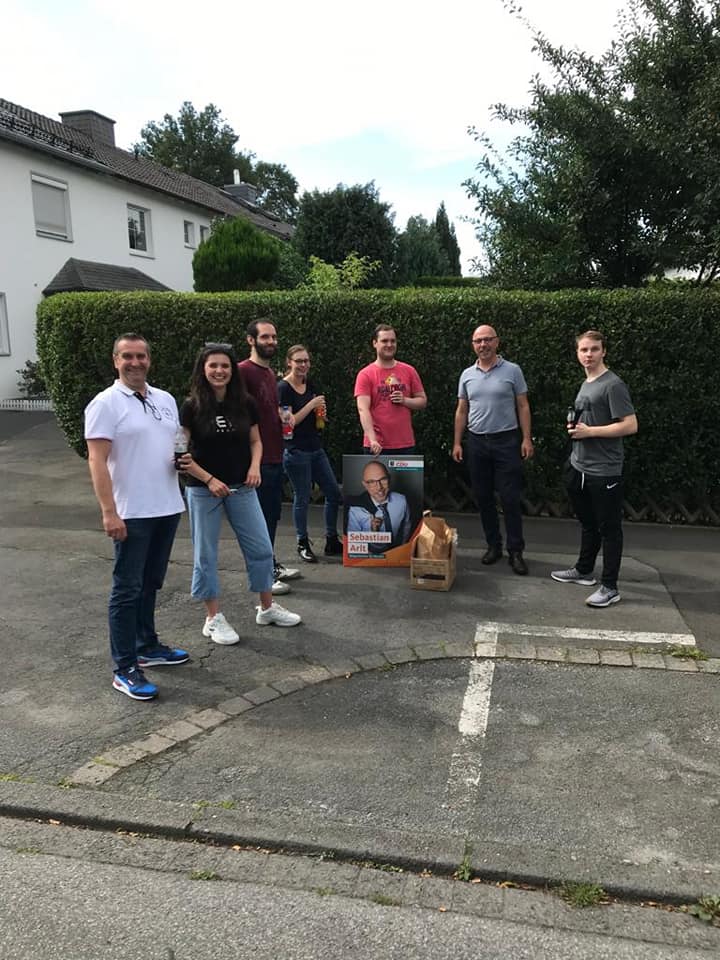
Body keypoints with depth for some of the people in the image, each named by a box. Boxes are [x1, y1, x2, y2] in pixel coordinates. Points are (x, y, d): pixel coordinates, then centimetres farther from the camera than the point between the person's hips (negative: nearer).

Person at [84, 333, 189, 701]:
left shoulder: (166, 400, 11)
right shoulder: (105, 404, -9)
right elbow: (97, 461, -15)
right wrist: (109, 512, -21)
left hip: (167, 508, 7)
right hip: (131, 514, -7)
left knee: (150, 584, 18)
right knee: (127, 589, 0)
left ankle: (147, 647, 32)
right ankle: (124, 670, 7)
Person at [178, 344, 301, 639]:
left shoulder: (244, 404, 3)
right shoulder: (191, 407, -7)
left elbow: (255, 441, 11)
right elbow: (182, 453, -7)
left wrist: (255, 466, -8)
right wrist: (209, 479, -16)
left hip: (241, 488, 3)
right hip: (203, 490, -3)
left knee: (261, 548, 7)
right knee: (206, 554, 5)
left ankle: (267, 608, 25)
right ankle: (213, 618, 19)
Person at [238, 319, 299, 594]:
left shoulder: (270, 374, 16)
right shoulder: (244, 371, -13)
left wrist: (284, 418, 12)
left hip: (275, 455, 9)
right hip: (257, 457, -9)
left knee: (272, 514, 17)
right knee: (260, 517, -1)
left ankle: (271, 564, 30)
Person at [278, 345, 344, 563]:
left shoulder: (310, 385, 12)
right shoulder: (283, 388, -10)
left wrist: (321, 414, 1)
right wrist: (312, 404, -17)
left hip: (316, 449, 8)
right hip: (297, 452, -8)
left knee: (334, 494, 8)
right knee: (302, 498, 1)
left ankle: (332, 541, 21)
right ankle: (303, 545, 16)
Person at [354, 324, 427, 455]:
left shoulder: (409, 371, 7)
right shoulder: (365, 375, -3)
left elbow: (423, 401, 12)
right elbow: (363, 409, -13)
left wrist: (405, 400, -10)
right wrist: (372, 440, -25)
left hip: (405, 445, 3)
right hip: (377, 446, -3)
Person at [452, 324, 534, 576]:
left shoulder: (512, 371, -1)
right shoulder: (467, 375, 8)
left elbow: (523, 406, 0)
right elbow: (461, 410, 11)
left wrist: (526, 438, -7)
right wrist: (457, 442, 6)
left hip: (506, 441, -3)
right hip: (477, 442, 4)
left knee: (510, 498, -3)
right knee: (483, 498, 8)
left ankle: (515, 552, 5)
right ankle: (493, 545, 21)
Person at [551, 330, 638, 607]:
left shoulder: (613, 385, -13)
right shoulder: (585, 385, 14)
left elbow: (630, 425, -19)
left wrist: (589, 431, -18)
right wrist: (574, 426, 5)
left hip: (604, 472, -8)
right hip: (578, 467, 9)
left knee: (608, 528, 1)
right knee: (587, 523, 21)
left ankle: (609, 587, 8)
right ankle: (584, 570, 35)